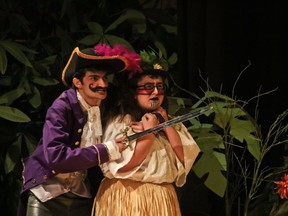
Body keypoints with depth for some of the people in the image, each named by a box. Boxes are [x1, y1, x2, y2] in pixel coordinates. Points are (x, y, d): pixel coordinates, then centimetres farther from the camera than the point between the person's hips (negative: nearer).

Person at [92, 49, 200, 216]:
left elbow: (185, 158, 0)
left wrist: (166, 126, -4)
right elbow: (122, 165, -18)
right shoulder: (119, 121, -6)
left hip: (162, 199, 5)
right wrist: (149, 133, -16)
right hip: (128, 198, -5)